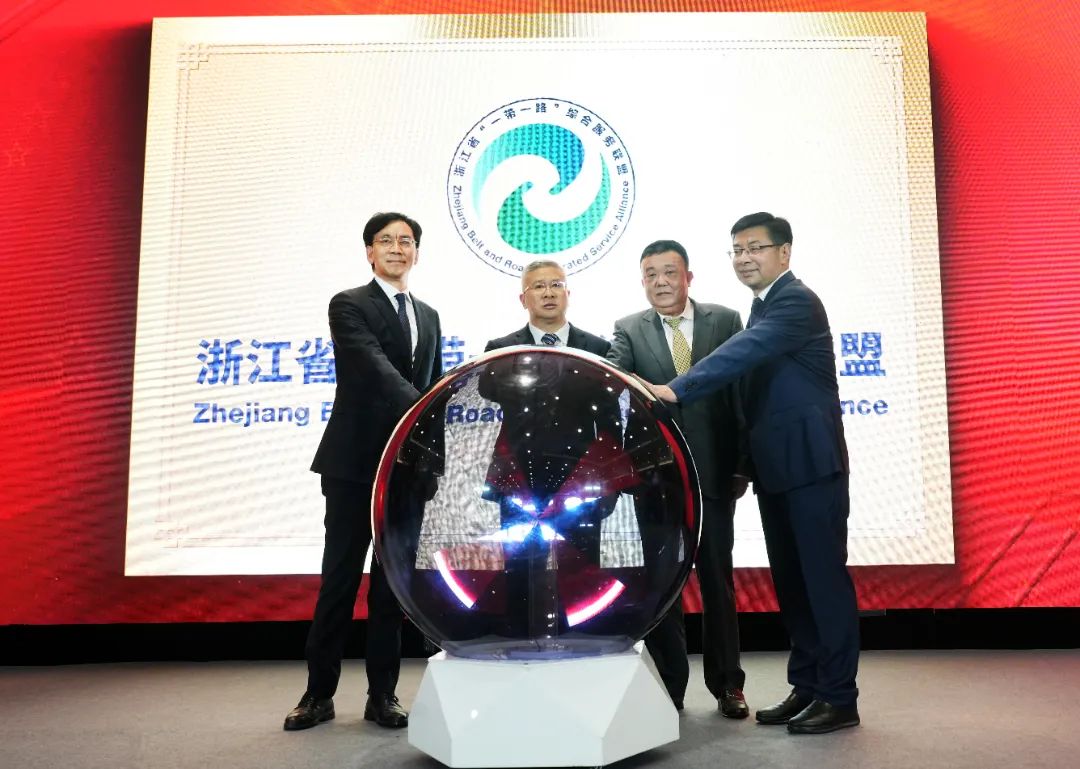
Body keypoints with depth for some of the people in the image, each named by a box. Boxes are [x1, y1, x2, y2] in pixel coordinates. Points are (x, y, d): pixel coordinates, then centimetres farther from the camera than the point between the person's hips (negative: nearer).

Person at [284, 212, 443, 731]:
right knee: (340, 578, 2)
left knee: (394, 582, 8)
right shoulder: (349, 305, -3)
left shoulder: (429, 317, 16)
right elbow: (376, 368, -20)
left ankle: (382, 694, 18)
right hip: (355, 461, -5)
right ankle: (320, 693, 16)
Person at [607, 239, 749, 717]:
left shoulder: (725, 321, 3)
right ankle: (669, 688, 22)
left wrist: (742, 463, -2)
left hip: (712, 474, 0)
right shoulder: (629, 331, 5)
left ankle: (726, 685, 27)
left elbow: (741, 392, 2)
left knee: (717, 580, 11)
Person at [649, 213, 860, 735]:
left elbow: (742, 352, -26)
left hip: (811, 465, -9)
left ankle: (839, 697, 9)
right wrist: (746, 465, 13)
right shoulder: (764, 308, 18)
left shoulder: (796, 301, -10)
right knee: (790, 582, 13)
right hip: (777, 468, 9)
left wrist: (678, 390, -34)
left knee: (824, 579, -2)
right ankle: (806, 687, 24)